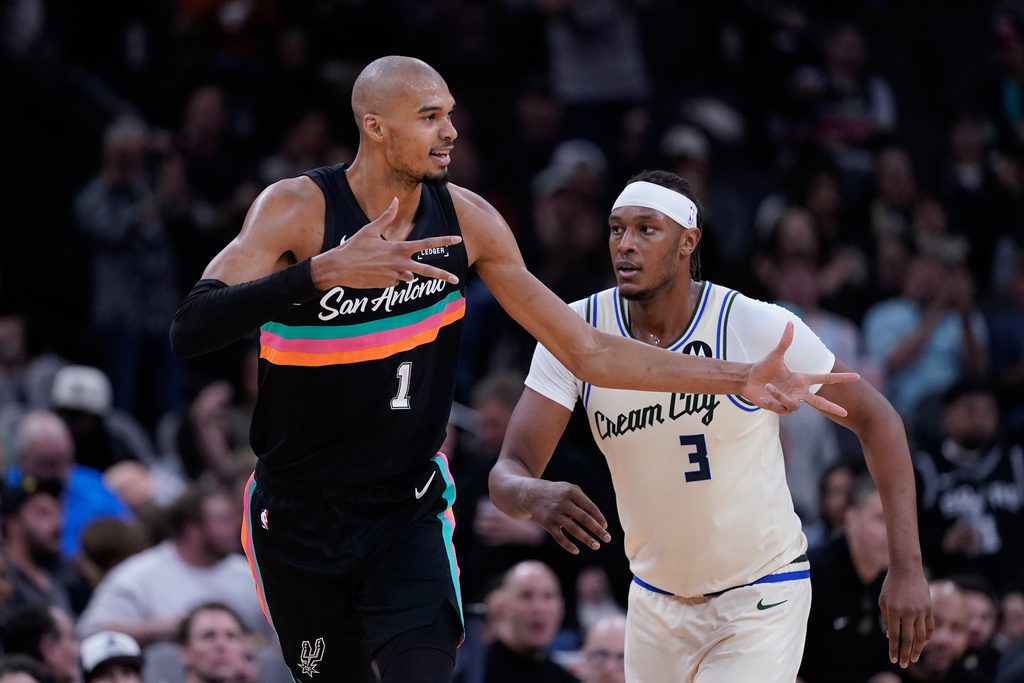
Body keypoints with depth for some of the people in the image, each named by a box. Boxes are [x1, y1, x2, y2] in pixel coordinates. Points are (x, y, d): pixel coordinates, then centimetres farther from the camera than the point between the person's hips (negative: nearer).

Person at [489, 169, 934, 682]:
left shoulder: (760, 328, -20)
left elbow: (876, 421, -9)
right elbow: (507, 472, -15)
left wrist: (906, 567, -16)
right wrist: (534, 495, -41)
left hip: (761, 596, -4)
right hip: (656, 597, 5)